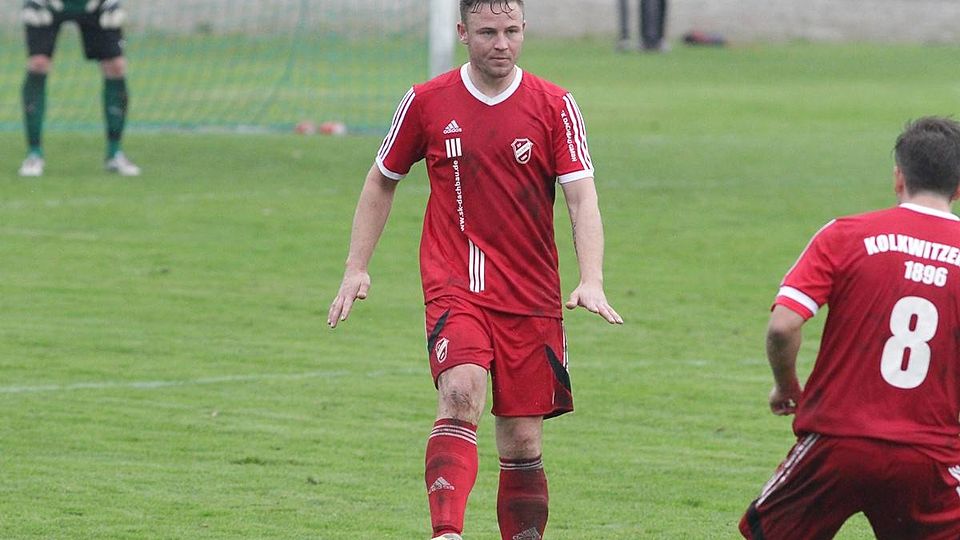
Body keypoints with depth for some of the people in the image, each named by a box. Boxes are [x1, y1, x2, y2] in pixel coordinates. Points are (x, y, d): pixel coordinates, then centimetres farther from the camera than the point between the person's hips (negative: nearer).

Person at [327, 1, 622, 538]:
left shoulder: (556, 106, 0)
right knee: (461, 393, -27)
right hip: (453, 286, -1)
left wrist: (592, 282, -21)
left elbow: (582, 196, -6)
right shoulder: (427, 102, 2)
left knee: (523, 443, 3)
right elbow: (382, 180, 16)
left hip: (532, 296, 1)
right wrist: (356, 268, 10)